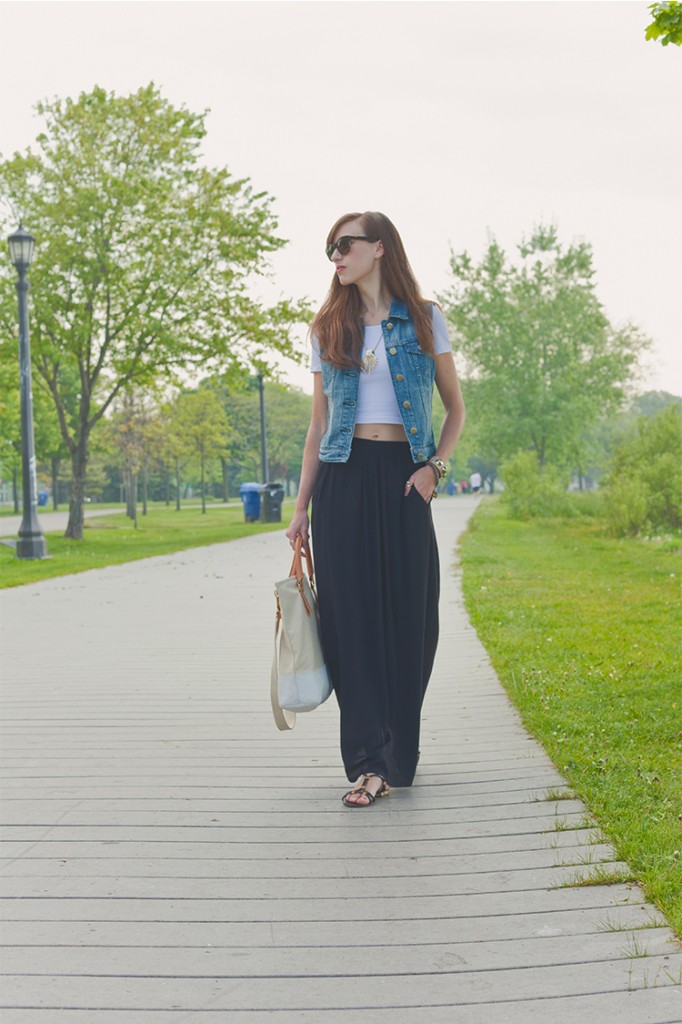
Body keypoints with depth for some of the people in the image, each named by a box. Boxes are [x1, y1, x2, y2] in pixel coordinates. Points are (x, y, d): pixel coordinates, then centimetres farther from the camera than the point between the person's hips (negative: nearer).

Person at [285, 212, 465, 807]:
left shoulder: (423, 320, 6)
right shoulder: (328, 328, 12)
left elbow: (456, 409, 10)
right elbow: (318, 425, 13)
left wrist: (435, 466, -6)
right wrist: (302, 507, 8)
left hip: (403, 477, -1)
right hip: (344, 477, 1)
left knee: (409, 614, -1)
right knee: (352, 614, -6)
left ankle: (399, 751, 14)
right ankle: (371, 762, -5)